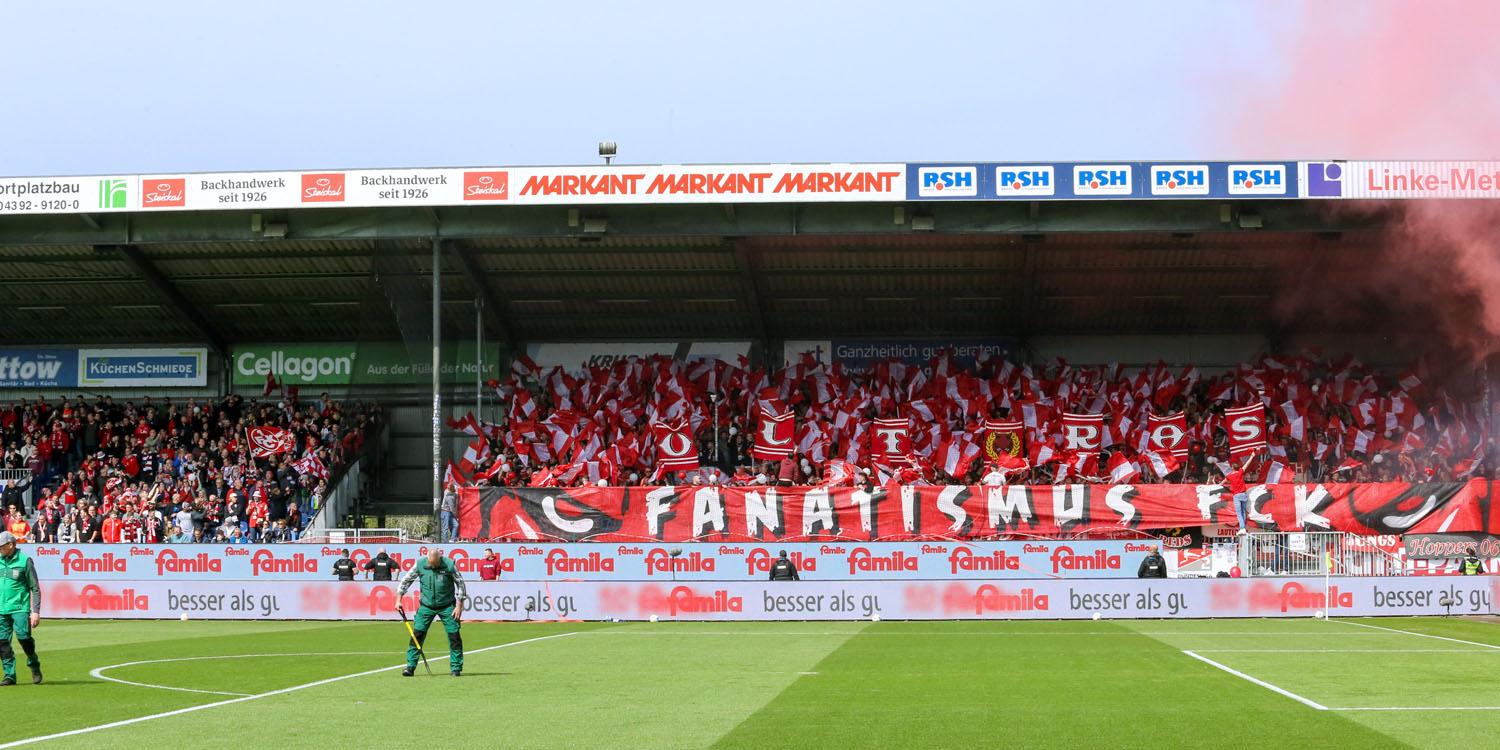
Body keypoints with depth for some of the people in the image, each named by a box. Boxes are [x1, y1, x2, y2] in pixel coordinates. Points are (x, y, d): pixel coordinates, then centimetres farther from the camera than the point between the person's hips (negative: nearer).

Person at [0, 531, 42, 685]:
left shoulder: (24, 561, -3)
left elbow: (35, 588, -2)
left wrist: (36, 612, -9)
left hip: (20, 608, -5)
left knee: (23, 637, -16)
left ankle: (34, 665, 9)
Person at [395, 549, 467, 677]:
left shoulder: (450, 565, -13)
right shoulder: (420, 565, -8)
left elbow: (460, 584, -3)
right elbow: (406, 580, 4)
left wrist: (459, 605, -6)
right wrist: (398, 600, -1)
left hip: (447, 607, -1)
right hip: (426, 606, 1)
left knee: (454, 636, -4)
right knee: (417, 634, -6)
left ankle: (456, 668, 7)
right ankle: (410, 666, 1)